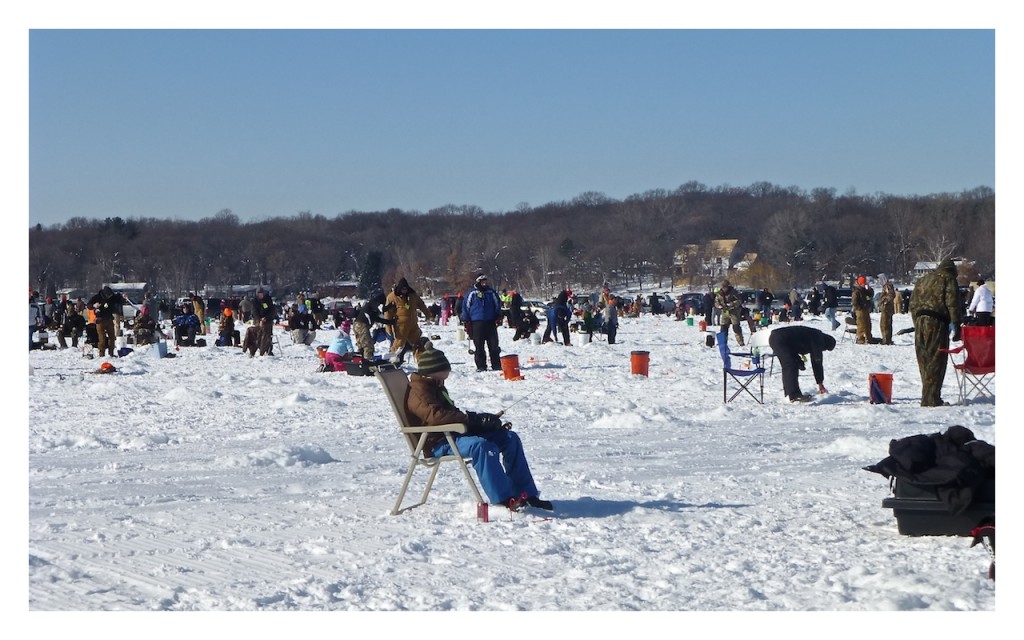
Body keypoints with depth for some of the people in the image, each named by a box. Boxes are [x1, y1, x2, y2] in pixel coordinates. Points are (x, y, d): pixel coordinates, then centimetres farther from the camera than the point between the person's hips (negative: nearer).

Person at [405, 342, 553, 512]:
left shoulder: (436, 387, 22)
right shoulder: (419, 392, -12)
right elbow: (435, 415, -31)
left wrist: (484, 420, 11)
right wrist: (474, 418, -30)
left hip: (454, 434, 11)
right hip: (438, 443, -11)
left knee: (509, 437, 1)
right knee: (481, 446, -38)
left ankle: (527, 495, -2)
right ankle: (504, 499, -40)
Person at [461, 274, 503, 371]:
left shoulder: (491, 293, 8)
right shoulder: (472, 294, 1)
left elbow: (498, 304, 16)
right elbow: (466, 307, 6)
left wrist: (498, 317, 9)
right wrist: (466, 321, 3)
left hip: (491, 323, 2)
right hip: (477, 323, -2)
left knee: (494, 345, 2)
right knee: (479, 346, 0)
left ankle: (496, 365, 7)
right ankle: (481, 366, 5)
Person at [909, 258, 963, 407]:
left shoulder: (923, 280, 24)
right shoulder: (948, 278, 4)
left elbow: (913, 304, 22)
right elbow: (952, 303, -6)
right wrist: (956, 326, -5)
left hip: (920, 320, 7)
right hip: (937, 322, -7)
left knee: (924, 360, 11)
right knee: (936, 361, -6)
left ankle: (929, 396, 15)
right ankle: (931, 399, -12)